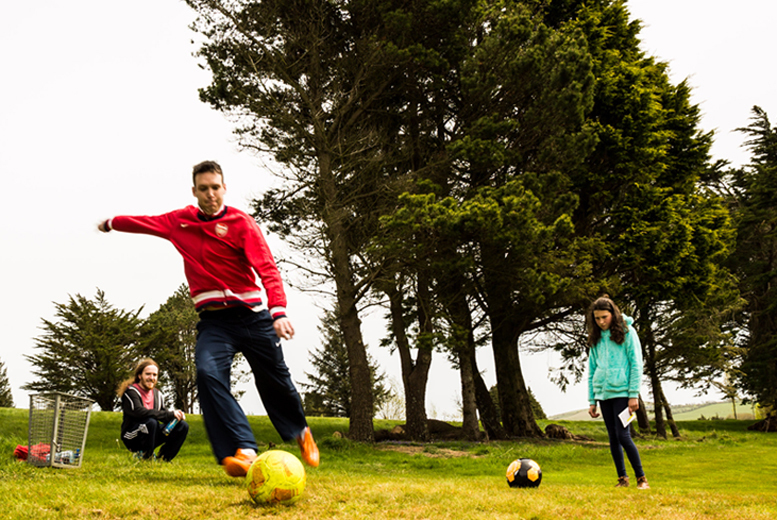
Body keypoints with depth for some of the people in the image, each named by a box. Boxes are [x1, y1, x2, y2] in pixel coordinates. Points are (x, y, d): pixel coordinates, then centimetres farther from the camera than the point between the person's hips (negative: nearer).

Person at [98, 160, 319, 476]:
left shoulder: (241, 223, -5)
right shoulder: (180, 221, 11)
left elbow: (267, 269, -15)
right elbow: (148, 223, 31)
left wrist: (278, 311, -30)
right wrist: (111, 223, 46)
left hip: (252, 316, -2)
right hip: (213, 320, 3)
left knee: (275, 381, 3)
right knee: (208, 373, -24)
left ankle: (301, 432, 34)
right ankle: (243, 450, -30)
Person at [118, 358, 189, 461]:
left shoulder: (157, 394, 11)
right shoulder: (131, 392, -14)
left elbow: (163, 412, 11)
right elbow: (139, 412, -29)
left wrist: (177, 414, -15)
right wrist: (170, 414, -32)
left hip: (150, 435, 7)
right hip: (132, 437, -7)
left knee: (183, 426, -7)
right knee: (151, 422, -37)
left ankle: (162, 458, 1)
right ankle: (144, 456, -15)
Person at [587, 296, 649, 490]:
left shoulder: (627, 332, -2)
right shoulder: (596, 338, 12)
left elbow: (636, 364, -5)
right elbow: (592, 369, 15)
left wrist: (634, 395, -11)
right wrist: (592, 401, 11)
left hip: (621, 391, -5)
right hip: (603, 393, 5)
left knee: (623, 435, -11)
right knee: (613, 437, 6)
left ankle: (641, 478, 0)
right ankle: (622, 479, 14)